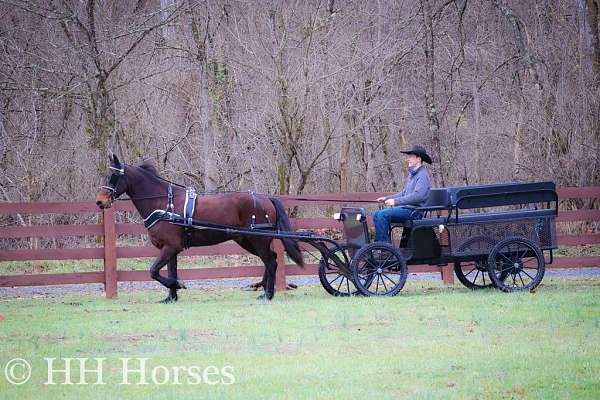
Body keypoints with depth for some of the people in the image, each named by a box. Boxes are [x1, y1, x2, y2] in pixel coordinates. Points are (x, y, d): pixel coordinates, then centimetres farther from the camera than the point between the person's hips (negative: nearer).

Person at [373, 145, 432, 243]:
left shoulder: (422, 175, -12)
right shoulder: (412, 175, 21)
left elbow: (418, 195, -24)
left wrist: (396, 201, -24)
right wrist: (387, 198, 16)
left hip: (414, 211, -10)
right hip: (407, 208, 10)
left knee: (383, 214, -24)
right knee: (377, 214, 1)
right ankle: (386, 242, -1)